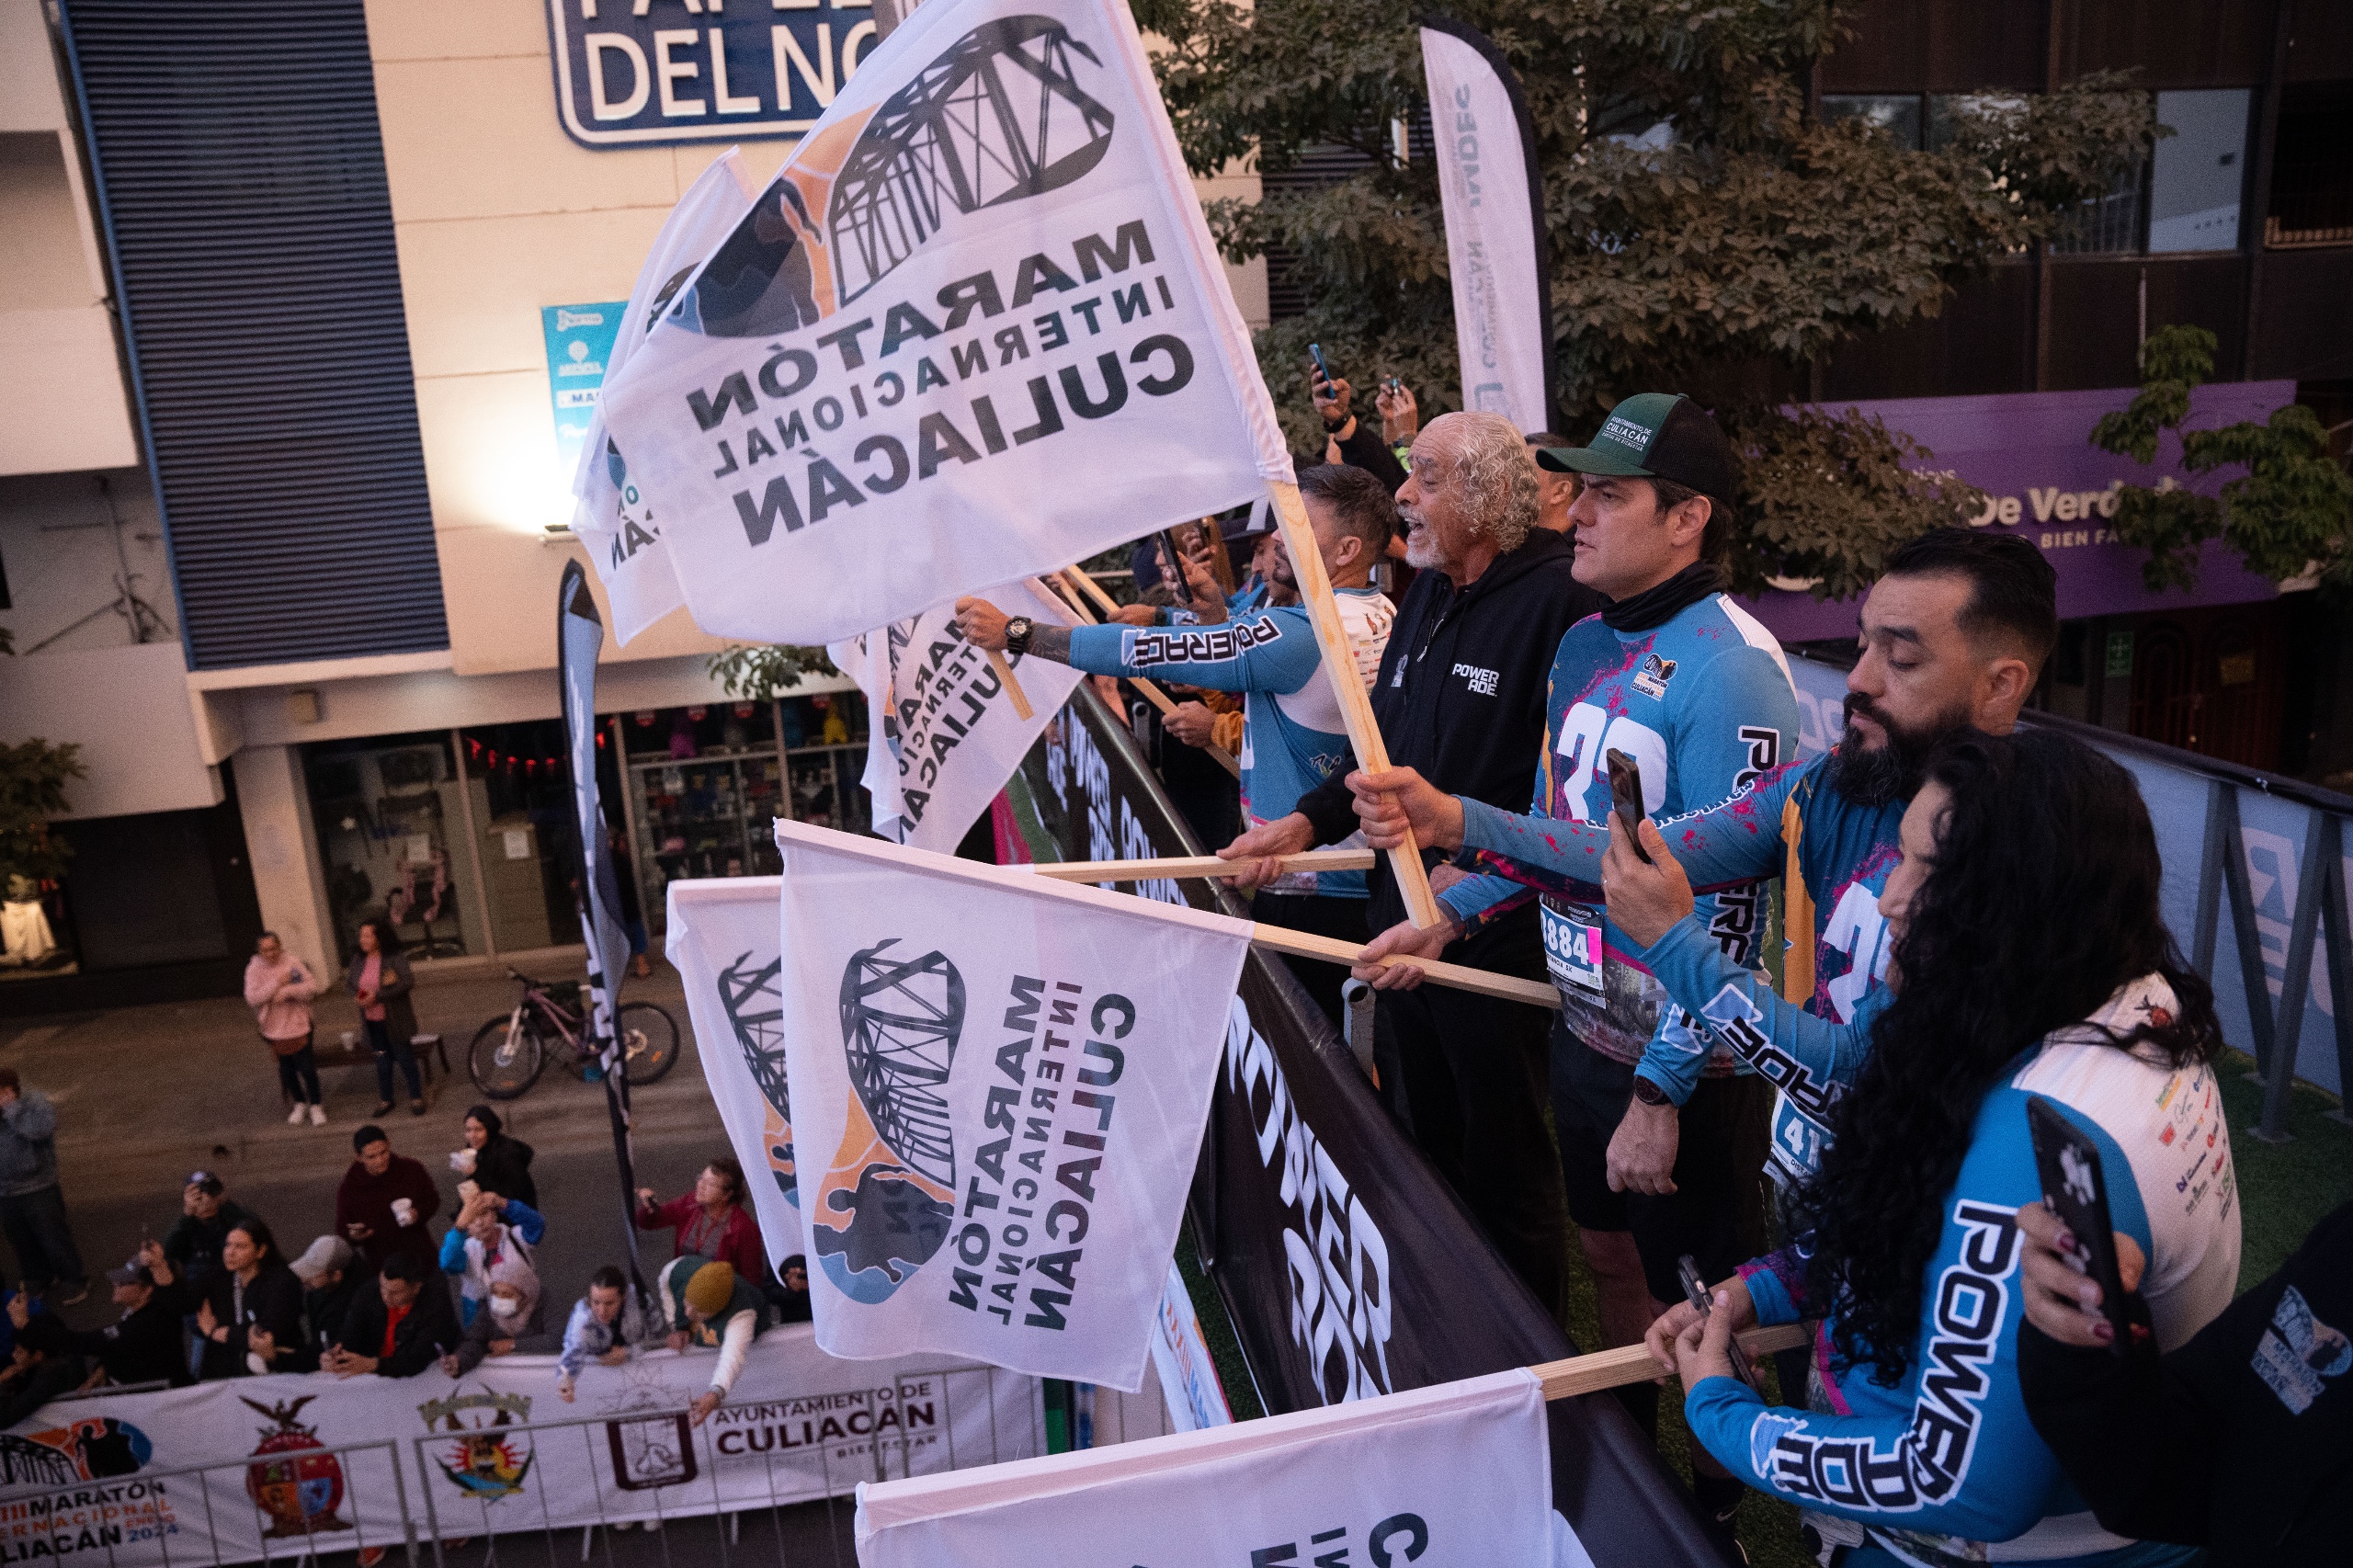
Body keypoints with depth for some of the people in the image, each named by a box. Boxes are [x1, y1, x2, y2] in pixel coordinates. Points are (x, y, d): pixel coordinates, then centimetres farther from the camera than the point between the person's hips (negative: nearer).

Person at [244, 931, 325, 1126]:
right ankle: (300, 1104, 34)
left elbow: (312, 986, -11)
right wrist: (277, 983, -20)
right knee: (287, 1069, 15)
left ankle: (316, 1105, 17)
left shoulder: (292, 963, -6)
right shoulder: (254, 969, -6)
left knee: (307, 1068, 1)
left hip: (298, 1025, -1)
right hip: (274, 1028, 1)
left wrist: (288, 991, -23)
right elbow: (252, 998, -16)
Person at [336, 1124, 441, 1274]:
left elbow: (432, 1200, 5)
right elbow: (342, 1232, -1)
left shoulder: (411, 1169, -8)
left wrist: (419, 1213, -16)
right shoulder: (349, 1188, -10)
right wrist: (353, 1236, -24)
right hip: (379, 1261, -1)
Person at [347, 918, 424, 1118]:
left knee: (405, 1058, 4)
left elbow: (407, 982, -23)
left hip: (395, 1020, -5)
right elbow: (349, 982, 16)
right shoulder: (359, 961, 5)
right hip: (372, 1021, 5)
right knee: (382, 1061, 15)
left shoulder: (396, 958, -14)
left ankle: (416, 1098, 17)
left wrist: (378, 996, -25)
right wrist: (358, 997, -7)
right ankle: (385, 1100, 28)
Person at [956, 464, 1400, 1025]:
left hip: (1301, 891, -9)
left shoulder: (1299, 635, -21)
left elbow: (1150, 651, -20)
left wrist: (1014, 631, -14)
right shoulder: (1385, 617, 7)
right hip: (1362, 883, 9)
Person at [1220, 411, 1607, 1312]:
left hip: (1499, 933, -8)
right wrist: (1308, 822, 5)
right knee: (1416, 1148, 21)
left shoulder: (1563, 598, -17)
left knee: (1505, 1169, 8)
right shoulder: (1427, 598, 10)